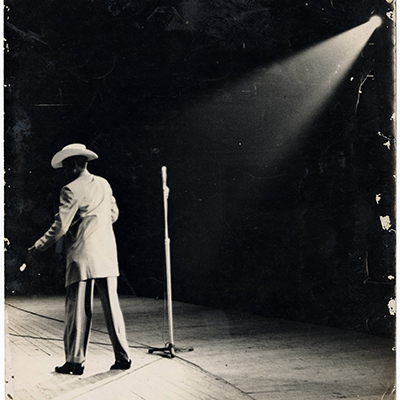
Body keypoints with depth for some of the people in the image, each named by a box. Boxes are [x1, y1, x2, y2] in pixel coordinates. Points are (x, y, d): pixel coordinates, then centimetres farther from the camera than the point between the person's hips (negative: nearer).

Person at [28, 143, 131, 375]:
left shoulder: (72, 190, -9)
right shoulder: (103, 184, 10)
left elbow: (60, 227, -11)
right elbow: (114, 214, 21)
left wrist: (37, 247, -1)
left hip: (83, 258, -6)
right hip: (108, 256, 6)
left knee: (78, 309, 1)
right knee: (112, 307, 9)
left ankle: (76, 362, 6)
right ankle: (123, 357, 11)